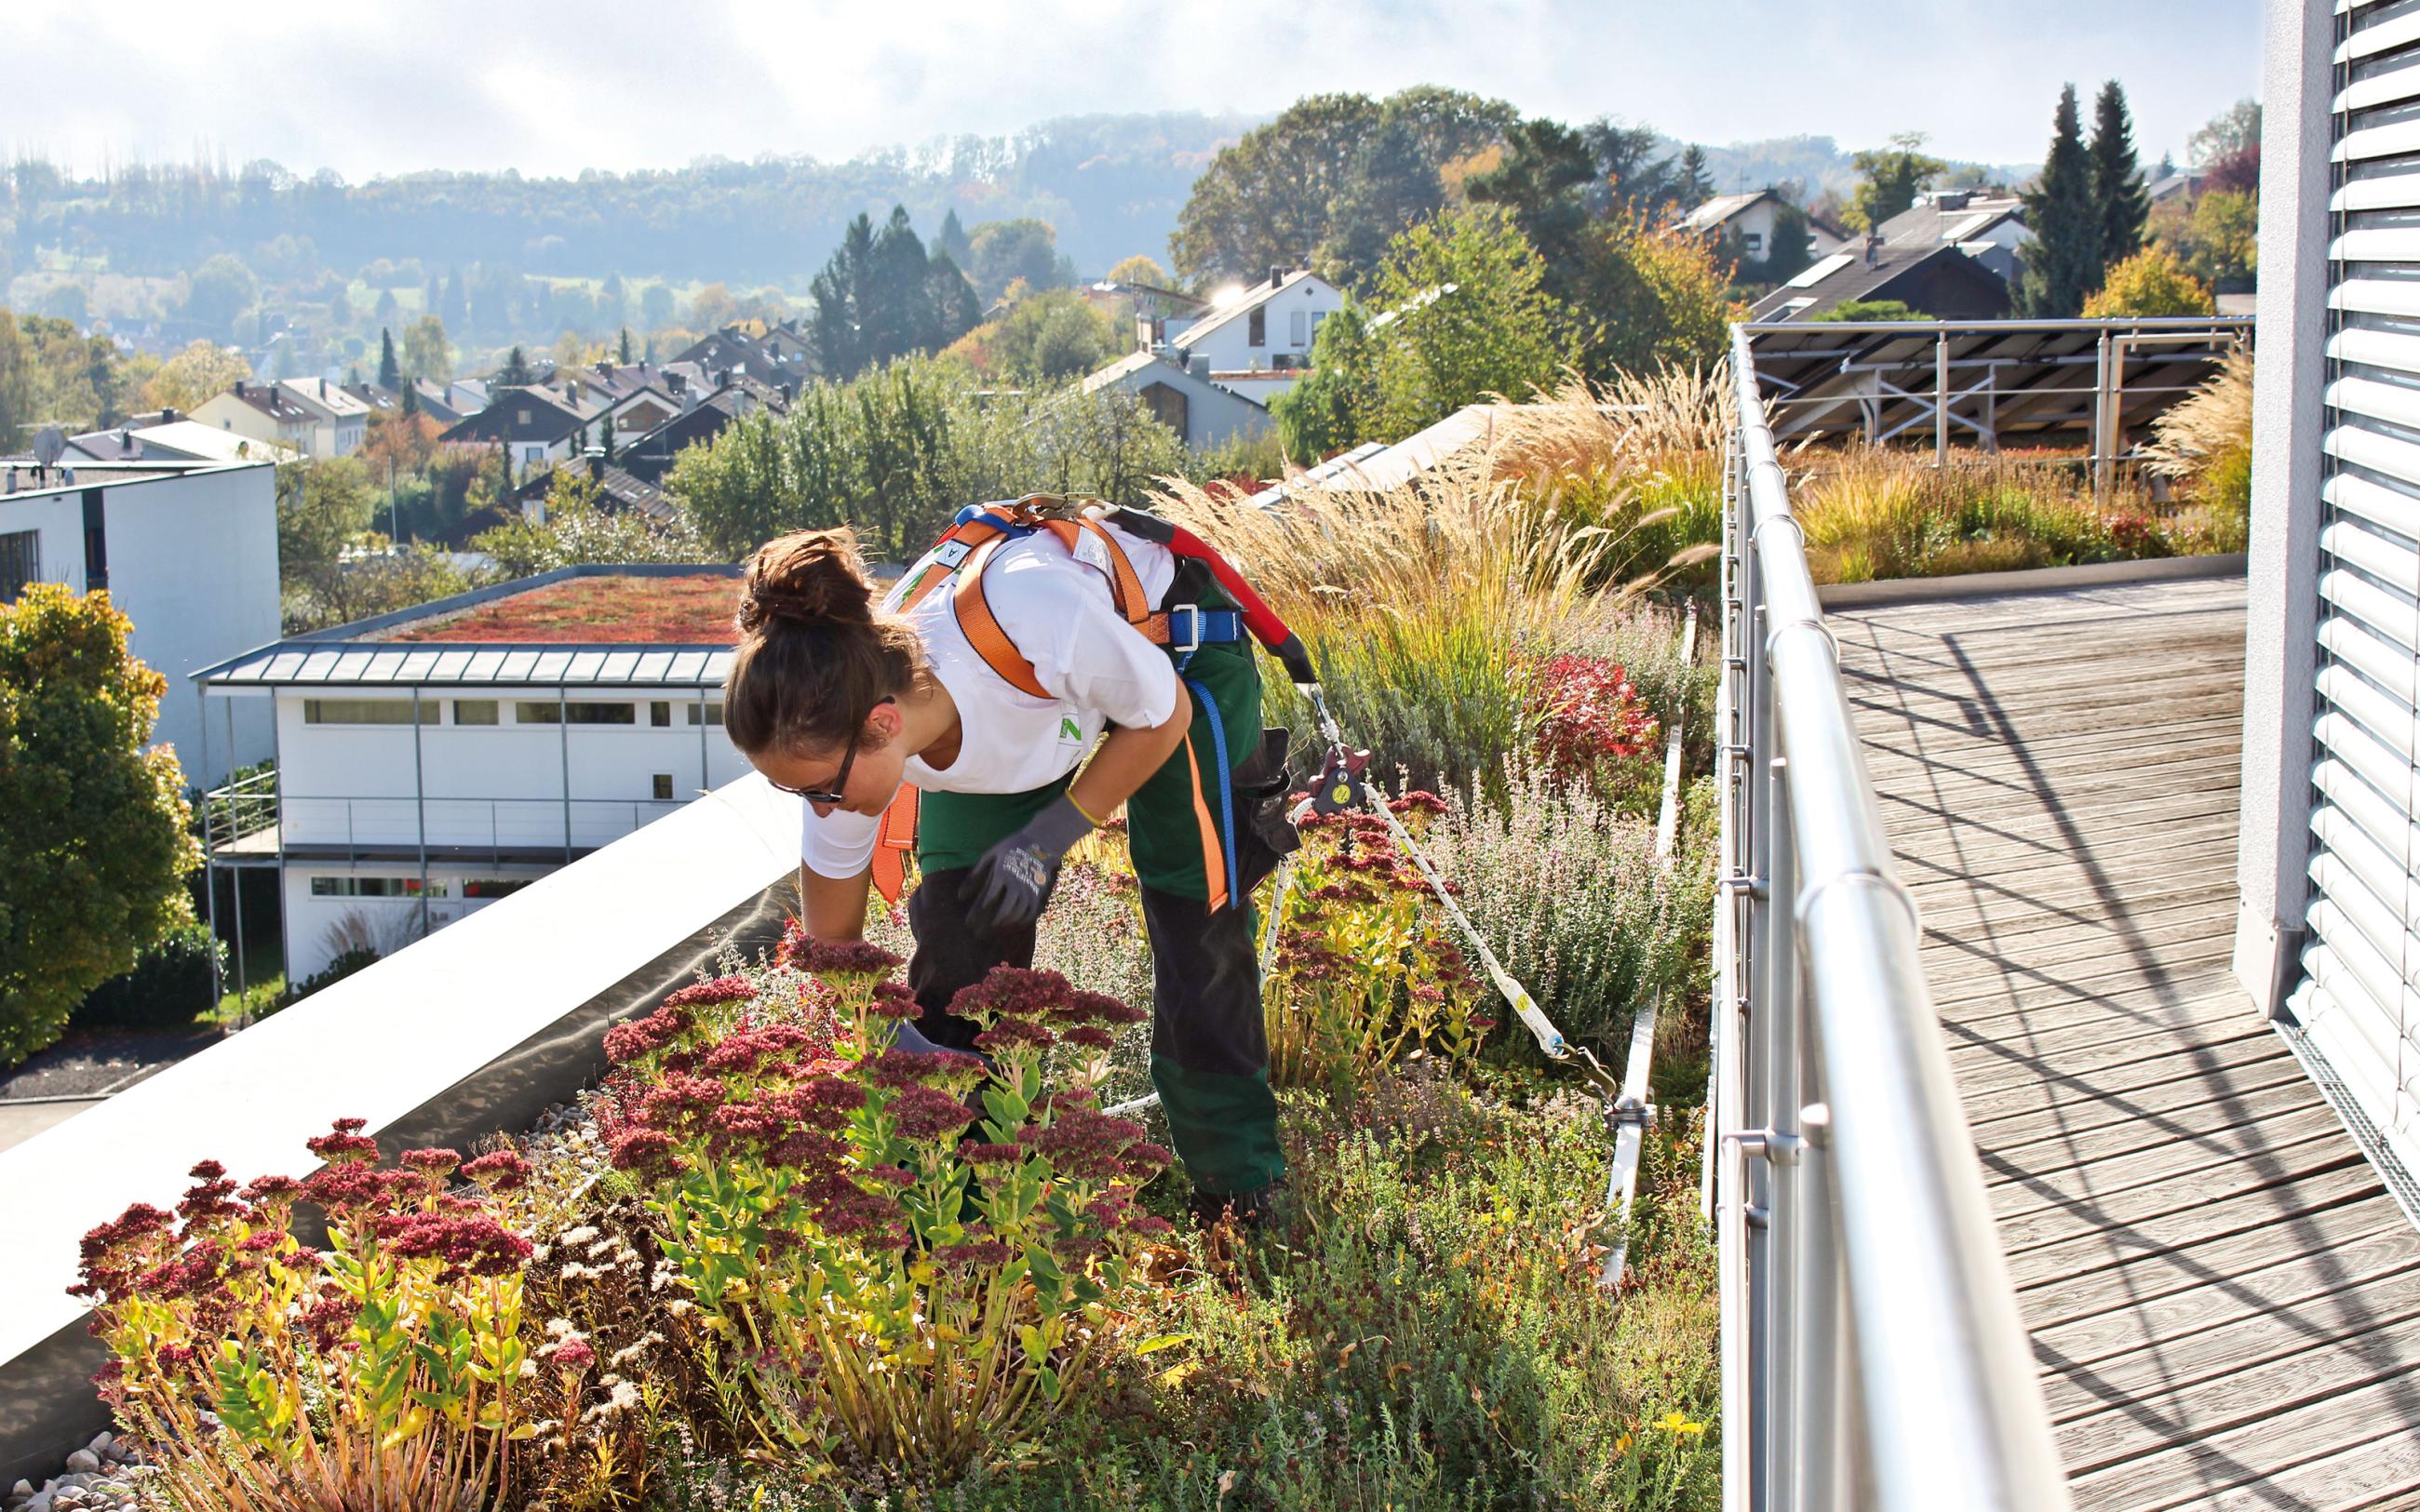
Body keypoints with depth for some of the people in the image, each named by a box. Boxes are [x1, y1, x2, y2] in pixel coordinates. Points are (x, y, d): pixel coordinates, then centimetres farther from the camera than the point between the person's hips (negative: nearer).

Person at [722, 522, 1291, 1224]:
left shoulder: (1040, 626, -47)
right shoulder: (838, 740, -31)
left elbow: (1165, 715, -23)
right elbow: (830, 950, -15)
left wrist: (1050, 836, -27)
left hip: (1167, 643, -3)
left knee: (1198, 924, -6)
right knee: (953, 939, -7)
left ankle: (1242, 1190, 13)